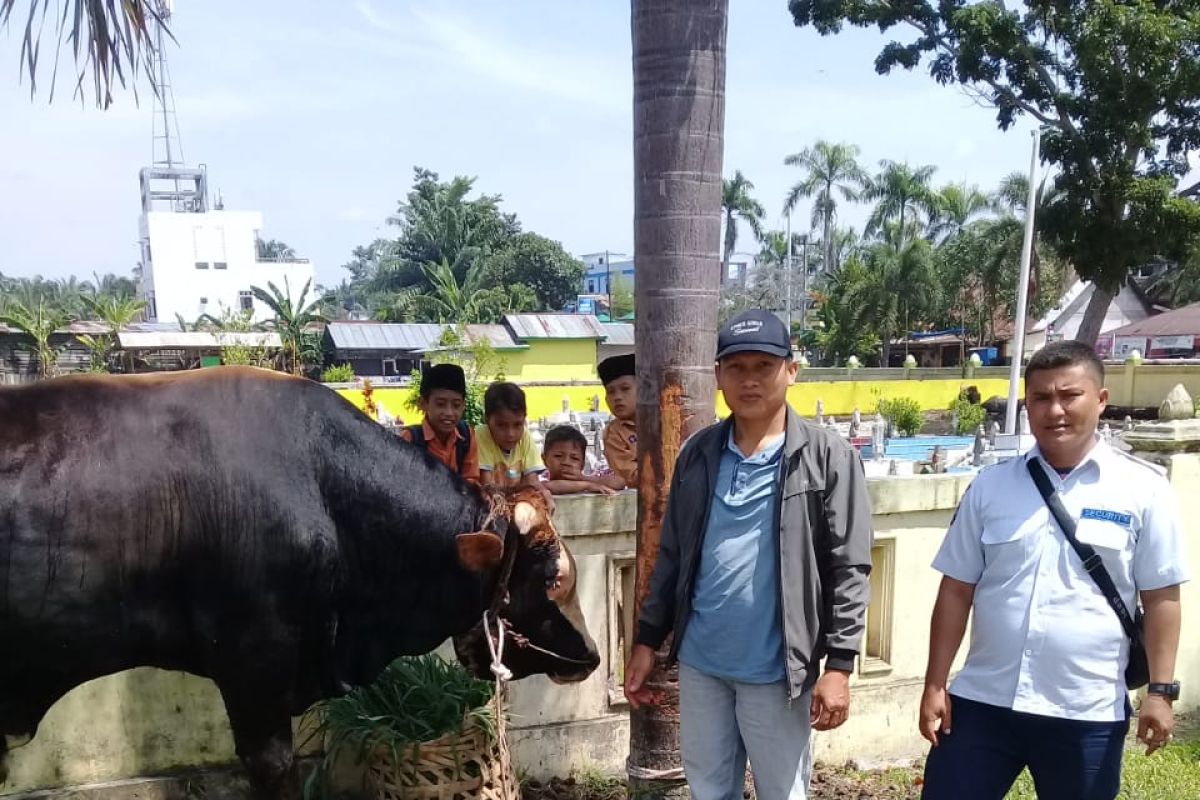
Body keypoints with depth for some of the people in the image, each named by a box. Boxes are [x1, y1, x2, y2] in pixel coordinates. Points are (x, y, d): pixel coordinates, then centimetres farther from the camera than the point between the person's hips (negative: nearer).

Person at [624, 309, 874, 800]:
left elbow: (848, 570, -8)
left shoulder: (828, 458, -8)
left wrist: (839, 664, -12)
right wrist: (647, 640, 8)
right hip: (699, 663, 4)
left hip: (776, 670, -3)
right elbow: (672, 556, 9)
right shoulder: (697, 454, 4)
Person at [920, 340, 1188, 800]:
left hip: (1087, 714, -1)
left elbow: (1161, 598, 0)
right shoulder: (990, 487, 1)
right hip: (982, 703, 2)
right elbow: (957, 590, 3)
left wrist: (1160, 691, -3)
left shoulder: (1142, 489, -3)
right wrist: (935, 685, 2)